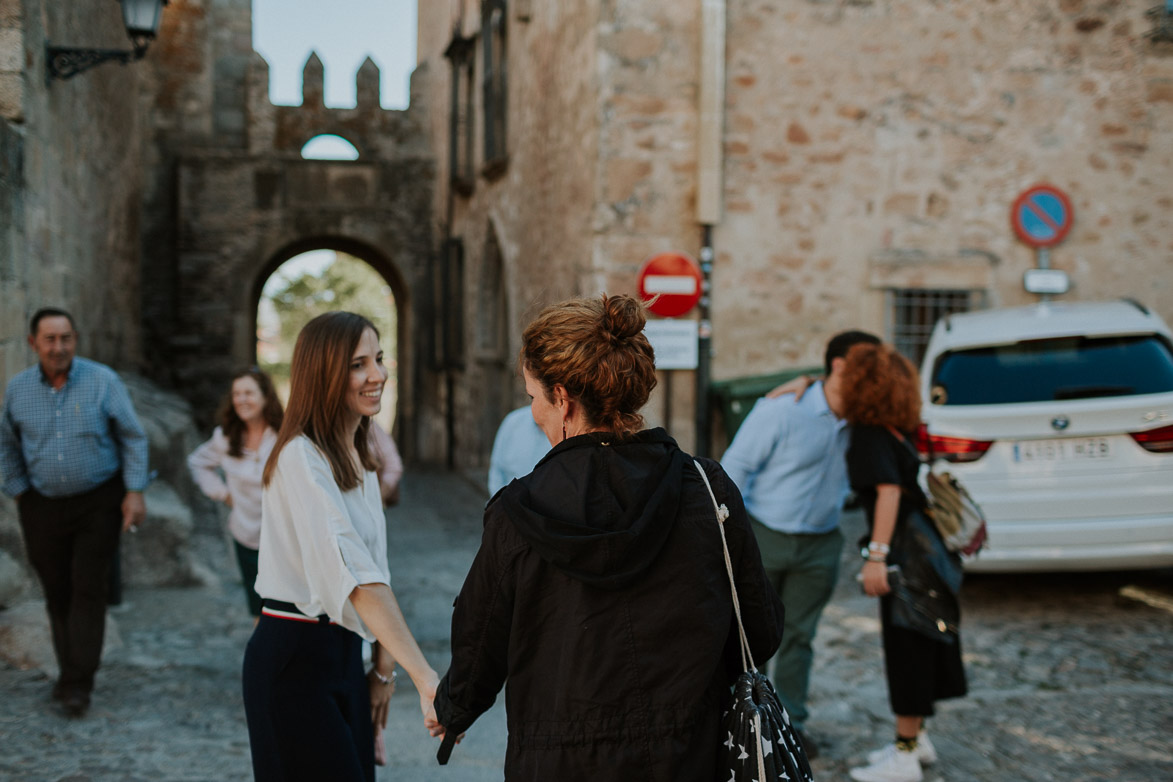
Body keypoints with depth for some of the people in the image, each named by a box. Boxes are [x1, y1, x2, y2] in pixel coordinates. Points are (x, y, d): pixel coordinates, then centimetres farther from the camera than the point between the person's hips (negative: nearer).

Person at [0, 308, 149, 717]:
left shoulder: (102, 381, -8)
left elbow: (133, 437, -3)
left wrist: (135, 492, -7)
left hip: (98, 502, -3)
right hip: (43, 506, 3)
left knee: (88, 590, -7)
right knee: (57, 592, 8)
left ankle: (78, 683, -4)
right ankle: (69, 670, 23)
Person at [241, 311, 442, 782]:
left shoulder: (357, 458, 10)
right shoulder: (301, 458, -20)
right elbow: (354, 575, -30)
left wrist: (383, 665, 11)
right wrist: (424, 678, -37)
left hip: (343, 652, 9)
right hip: (295, 656, -8)